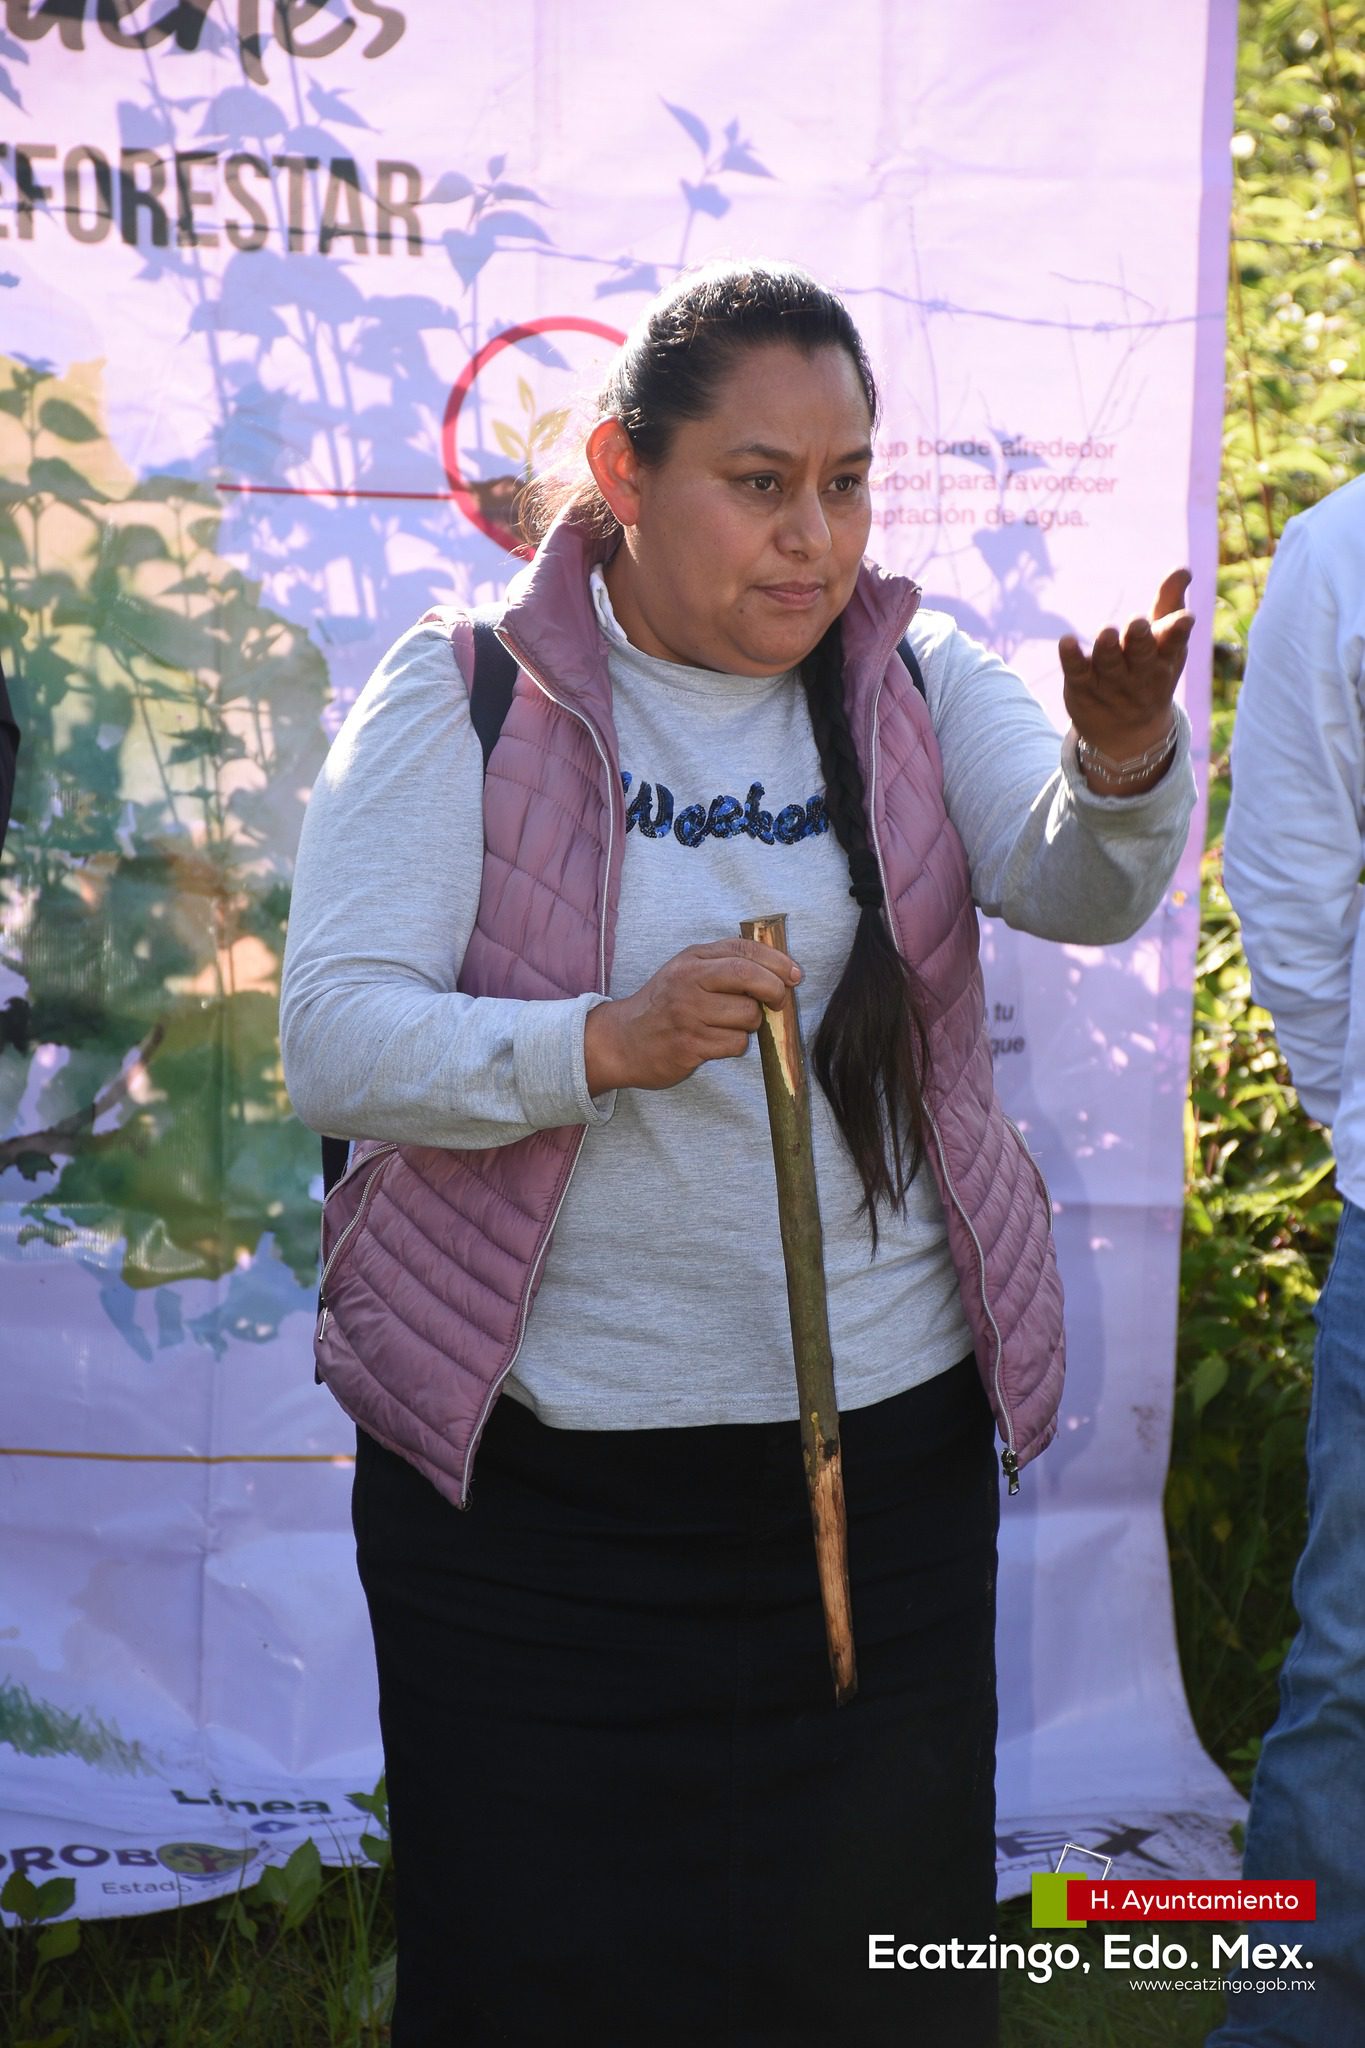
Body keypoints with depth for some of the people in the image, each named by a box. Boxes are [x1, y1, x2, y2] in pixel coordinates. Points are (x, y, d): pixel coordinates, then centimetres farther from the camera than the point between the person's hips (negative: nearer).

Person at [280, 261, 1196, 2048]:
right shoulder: (460, 700, -4)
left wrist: (1124, 758, -35)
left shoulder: (917, 683, 5)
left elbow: (1081, 887, -13)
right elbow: (332, 1038, -12)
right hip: (532, 1473, -2)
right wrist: (602, 1043, -28)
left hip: (890, 1440, 3)